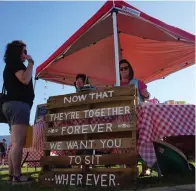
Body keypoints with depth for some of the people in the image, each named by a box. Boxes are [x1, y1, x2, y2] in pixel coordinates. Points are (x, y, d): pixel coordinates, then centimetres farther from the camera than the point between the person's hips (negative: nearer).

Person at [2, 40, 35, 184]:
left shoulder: (10, 66, 28)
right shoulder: (16, 63, -1)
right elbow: (25, 80, -17)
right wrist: (30, 63, -7)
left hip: (12, 104, 10)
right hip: (18, 104, -10)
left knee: (15, 143, 7)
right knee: (19, 142, -14)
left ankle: (12, 174, 7)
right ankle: (17, 175, -15)